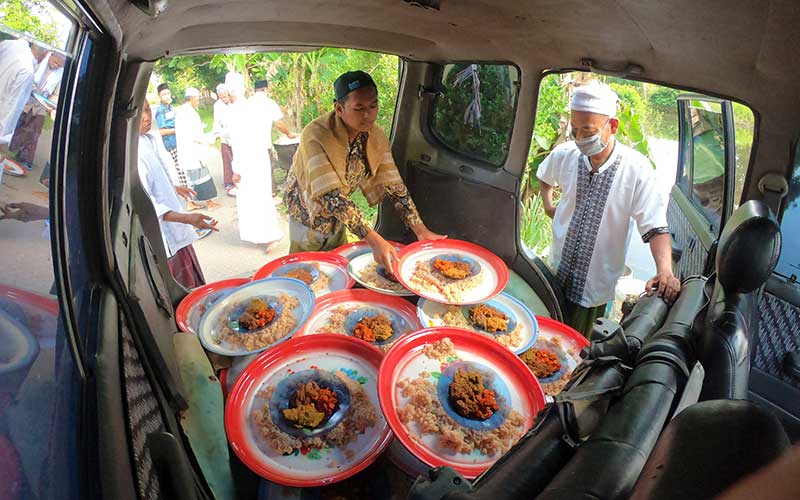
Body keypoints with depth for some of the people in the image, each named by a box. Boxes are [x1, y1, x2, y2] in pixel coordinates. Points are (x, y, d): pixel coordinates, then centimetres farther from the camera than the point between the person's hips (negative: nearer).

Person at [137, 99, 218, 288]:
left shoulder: (152, 137, 3)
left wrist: (174, 188, 38)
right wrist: (187, 218, -38)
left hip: (175, 231, 9)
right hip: (160, 238, -9)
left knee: (191, 286, 22)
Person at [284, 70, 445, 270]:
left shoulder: (376, 137, -13)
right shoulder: (316, 136, -31)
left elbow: (393, 186, -11)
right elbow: (332, 197, -38)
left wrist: (421, 231, -20)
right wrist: (374, 241, -44)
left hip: (338, 221, 5)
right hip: (307, 218, -5)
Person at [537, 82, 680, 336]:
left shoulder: (636, 168, -18)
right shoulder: (564, 154, -8)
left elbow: (655, 227, -21)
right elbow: (545, 177, 17)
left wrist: (665, 271, -35)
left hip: (596, 284, -3)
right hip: (557, 273, 3)